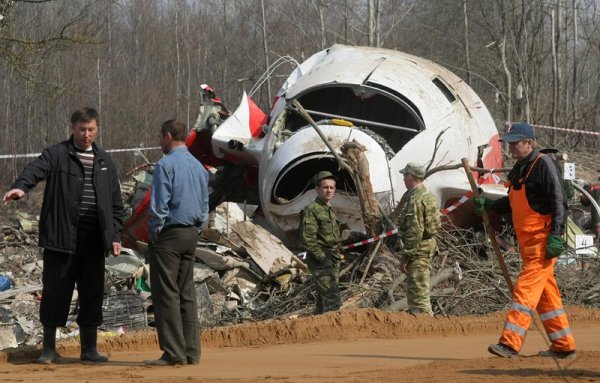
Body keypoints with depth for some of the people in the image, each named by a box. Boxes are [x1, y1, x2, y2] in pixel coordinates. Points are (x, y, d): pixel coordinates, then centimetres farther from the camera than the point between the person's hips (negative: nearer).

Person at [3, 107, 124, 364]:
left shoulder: (105, 162, 14)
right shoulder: (57, 155, 0)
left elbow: (116, 203, 18)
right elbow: (35, 169, -20)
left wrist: (116, 236, 9)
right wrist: (20, 187, -42)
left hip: (93, 240, 4)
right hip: (61, 237, -4)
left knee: (92, 294, 7)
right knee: (55, 293, -1)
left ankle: (89, 348, 16)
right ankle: (49, 348, 9)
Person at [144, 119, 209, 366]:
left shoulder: (166, 165, -13)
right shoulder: (199, 167, 11)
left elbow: (159, 205, -16)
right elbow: (205, 205, 16)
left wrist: (153, 233, -6)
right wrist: (195, 230, 19)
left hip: (168, 234, -8)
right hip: (191, 234, 8)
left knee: (166, 294, -6)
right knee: (187, 293, 10)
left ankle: (174, 352, -9)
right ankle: (191, 351, 9)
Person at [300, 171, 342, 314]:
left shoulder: (330, 210, 17)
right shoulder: (311, 210, -12)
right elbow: (307, 240, -18)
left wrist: (336, 257, 16)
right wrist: (323, 259, -19)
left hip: (332, 261, 9)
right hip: (319, 260, -9)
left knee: (323, 301, 13)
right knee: (332, 302, -17)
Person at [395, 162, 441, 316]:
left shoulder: (415, 200, -19)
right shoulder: (428, 196, 14)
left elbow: (414, 232, -22)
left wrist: (405, 257, -19)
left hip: (417, 250, -11)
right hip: (428, 246, 11)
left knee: (417, 292, -9)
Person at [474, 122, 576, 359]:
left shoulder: (543, 164, -10)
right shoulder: (518, 170, 17)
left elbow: (558, 201, -16)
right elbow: (512, 204, 25)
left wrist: (556, 236, -23)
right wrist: (488, 205, 9)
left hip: (543, 240, -9)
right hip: (527, 241, 9)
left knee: (526, 288, -15)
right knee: (546, 294, 12)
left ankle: (510, 343, -22)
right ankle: (564, 346, 18)